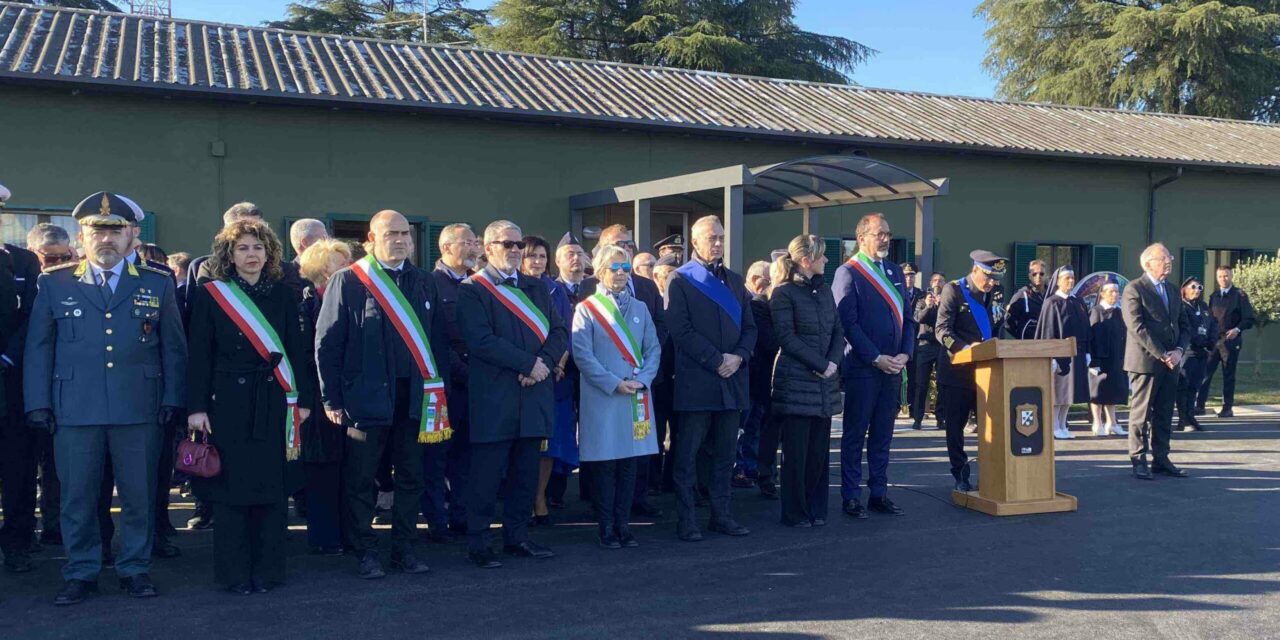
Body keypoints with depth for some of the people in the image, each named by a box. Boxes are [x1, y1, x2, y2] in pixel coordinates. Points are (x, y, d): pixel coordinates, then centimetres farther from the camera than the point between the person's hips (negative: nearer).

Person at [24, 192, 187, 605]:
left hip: (139, 411, 0)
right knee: (77, 497, 7)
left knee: (139, 495, 6)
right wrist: (38, 403, 1)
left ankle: (135, 569, 20)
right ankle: (81, 573, 21)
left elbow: (173, 348, 9)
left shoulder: (158, 284, 8)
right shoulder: (54, 284, 8)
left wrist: (173, 399, 2)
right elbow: (38, 348, 8)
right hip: (75, 411, 0)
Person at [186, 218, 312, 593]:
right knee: (231, 485, 0)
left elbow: (297, 350, 8)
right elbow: (199, 356, 0)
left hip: (274, 403, 2)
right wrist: (196, 407, -5)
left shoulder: (283, 296, 8)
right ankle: (234, 573, 10)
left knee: (272, 485, 3)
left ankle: (267, 570, 13)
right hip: (228, 403, -2)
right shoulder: (209, 296, 3)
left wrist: (302, 400, 3)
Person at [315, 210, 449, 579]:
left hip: (415, 396, 4)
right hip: (366, 395, -4)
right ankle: (366, 553, 17)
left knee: (411, 478, 10)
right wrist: (332, 399, -8)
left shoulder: (424, 284, 10)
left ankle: (404, 549, 22)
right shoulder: (348, 282, -3)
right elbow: (327, 343, -4)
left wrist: (439, 391, 4)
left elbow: (437, 341, 11)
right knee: (361, 480, 5)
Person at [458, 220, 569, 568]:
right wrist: (528, 363, -14)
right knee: (486, 474, 0)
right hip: (493, 399, -6)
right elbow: (481, 341, -14)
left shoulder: (537, 288, 17)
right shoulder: (472, 290, -3)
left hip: (534, 395, 6)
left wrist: (544, 362, -10)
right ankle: (477, 543, 10)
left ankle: (517, 536, 22)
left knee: (526, 473, 10)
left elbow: (559, 331, 9)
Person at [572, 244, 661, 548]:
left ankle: (623, 524, 15)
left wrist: (642, 380, -8)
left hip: (637, 396, 4)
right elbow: (582, 355, -7)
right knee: (605, 464, 0)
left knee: (630, 461, 6)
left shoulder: (640, 308, 13)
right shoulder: (586, 309, 0)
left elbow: (654, 349, 9)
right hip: (602, 399, -4)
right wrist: (614, 384, -14)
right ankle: (606, 528, 10)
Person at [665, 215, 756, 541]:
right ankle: (686, 520, 5)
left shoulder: (735, 281, 17)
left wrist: (738, 357, -5)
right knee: (687, 455, -1)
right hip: (696, 380, -5)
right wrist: (717, 361, -13)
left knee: (725, 454, 9)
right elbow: (682, 331, -9)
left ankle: (721, 514, 17)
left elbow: (750, 327, 14)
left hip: (733, 379, 5)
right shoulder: (680, 280, 0)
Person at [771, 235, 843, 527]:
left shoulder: (824, 290, 15)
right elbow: (787, 338, -11)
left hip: (825, 382, 6)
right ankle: (795, 513, 9)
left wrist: (833, 362, -5)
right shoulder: (783, 293, -5)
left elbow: (838, 331, 13)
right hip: (796, 381, -6)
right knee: (797, 451, -1)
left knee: (819, 449, 7)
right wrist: (821, 365, -13)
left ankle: (816, 509, 17)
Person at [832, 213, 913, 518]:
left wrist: (905, 354, -1)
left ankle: (879, 494, 19)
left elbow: (907, 318, 14)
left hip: (892, 367, 6)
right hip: (862, 367, -6)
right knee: (855, 434, 2)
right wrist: (876, 358, -15)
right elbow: (848, 323, -12)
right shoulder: (848, 272, -6)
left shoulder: (895, 271, 15)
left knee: (883, 435, 11)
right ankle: (851, 497, 9)